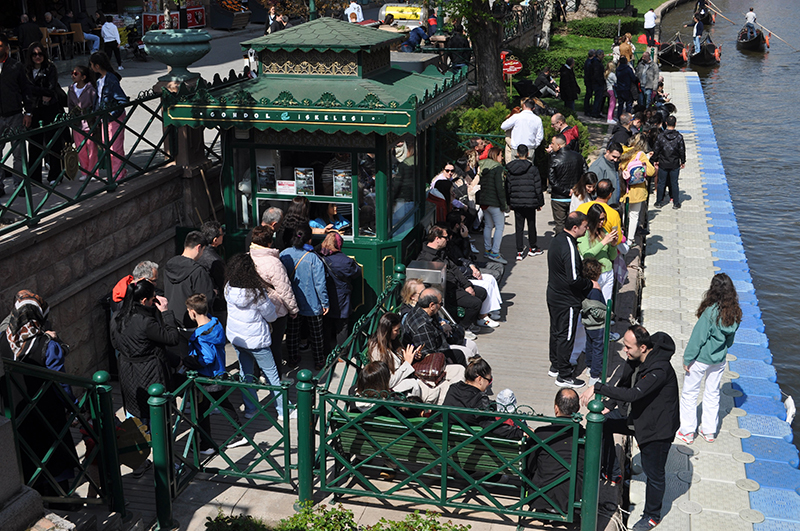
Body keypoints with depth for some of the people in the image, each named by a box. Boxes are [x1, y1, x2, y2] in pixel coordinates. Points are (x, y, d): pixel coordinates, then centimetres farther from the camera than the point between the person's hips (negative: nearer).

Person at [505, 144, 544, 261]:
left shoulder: (509, 169, 1)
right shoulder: (533, 169, -7)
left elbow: (507, 187, 5)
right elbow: (538, 187, -5)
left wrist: (509, 202, 14)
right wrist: (540, 202, 5)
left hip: (516, 202, 2)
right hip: (530, 202, -2)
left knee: (518, 227, 5)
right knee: (531, 225, 12)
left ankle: (519, 251, 3)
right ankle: (532, 248, 26)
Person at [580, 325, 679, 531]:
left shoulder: (659, 370, -35)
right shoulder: (635, 360, -8)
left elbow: (632, 394, -43)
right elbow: (624, 385, 9)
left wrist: (597, 387, -41)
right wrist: (609, 407, 0)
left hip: (658, 428, -8)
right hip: (638, 418, 8)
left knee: (654, 474, 8)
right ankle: (610, 470, 22)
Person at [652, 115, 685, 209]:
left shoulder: (660, 136, -8)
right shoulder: (679, 137, -8)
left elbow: (656, 149, -2)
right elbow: (682, 150, -2)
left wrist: (655, 160, 10)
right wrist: (683, 162, 10)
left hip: (663, 164, 0)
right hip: (675, 164, 0)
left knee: (661, 183, 10)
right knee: (674, 183, 8)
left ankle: (659, 202, 15)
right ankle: (676, 203, 13)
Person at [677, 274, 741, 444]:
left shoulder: (710, 312, -27)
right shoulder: (735, 312, -9)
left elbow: (697, 338, -20)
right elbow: (731, 338, 5)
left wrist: (687, 359, -10)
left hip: (700, 359, -6)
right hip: (719, 359, 6)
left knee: (689, 392, 11)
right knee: (713, 393, 20)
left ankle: (687, 432, 18)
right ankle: (709, 431, 30)